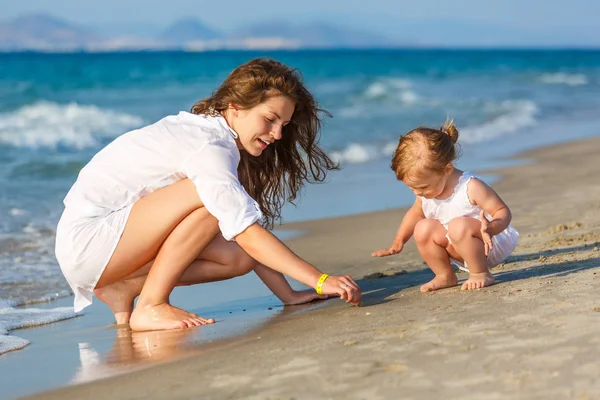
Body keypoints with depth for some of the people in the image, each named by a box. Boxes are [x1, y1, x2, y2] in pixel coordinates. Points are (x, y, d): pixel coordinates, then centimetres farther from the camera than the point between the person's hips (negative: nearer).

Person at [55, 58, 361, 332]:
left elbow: (245, 245, 7)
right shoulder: (208, 146, -21)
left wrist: (288, 295, 0)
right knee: (211, 198, -26)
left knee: (237, 258, -4)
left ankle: (123, 289, 2)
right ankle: (150, 308, -20)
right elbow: (249, 234, -29)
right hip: (86, 238, -10)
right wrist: (321, 281, -31)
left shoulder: (220, 139, 9)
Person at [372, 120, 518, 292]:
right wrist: (397, 243, 17)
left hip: (493, 245, -8)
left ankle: (480, 274, -19)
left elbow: (503, 211, -21)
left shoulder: (470, 187, -26)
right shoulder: (425, 192, -4)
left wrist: (492, 227, -43)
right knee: (423, 229, -10)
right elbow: (415, 213, 18)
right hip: (461, 248, 8)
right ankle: (445, 276, 4)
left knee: (459, 225, -35)